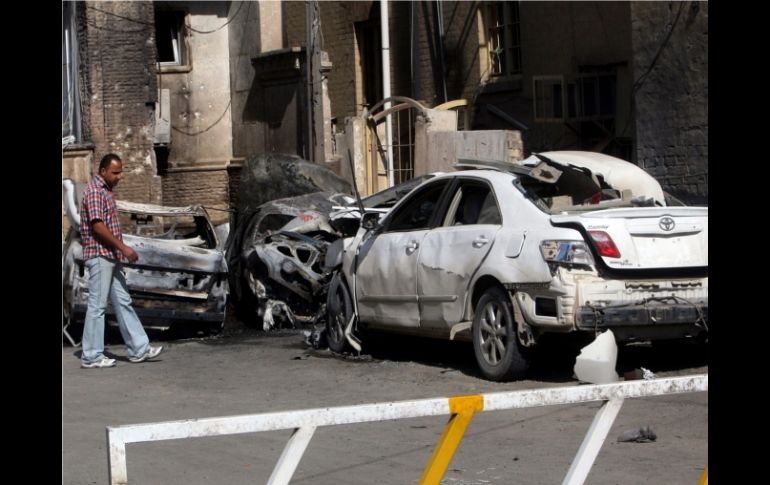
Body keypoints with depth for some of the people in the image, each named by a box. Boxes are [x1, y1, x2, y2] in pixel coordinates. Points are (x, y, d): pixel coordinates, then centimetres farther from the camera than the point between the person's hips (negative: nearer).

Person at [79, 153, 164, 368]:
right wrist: (123, 247, -21)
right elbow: (98, 226, -21)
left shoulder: (106, 191, 17)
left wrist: (120, 253, 18)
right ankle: (91, 356, 0)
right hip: (99, 255, -10)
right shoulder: (94, 191, -13)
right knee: (97, 305, -5)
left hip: (111, 257, 10)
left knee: (123, 302, 10)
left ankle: (139, 349, 13)